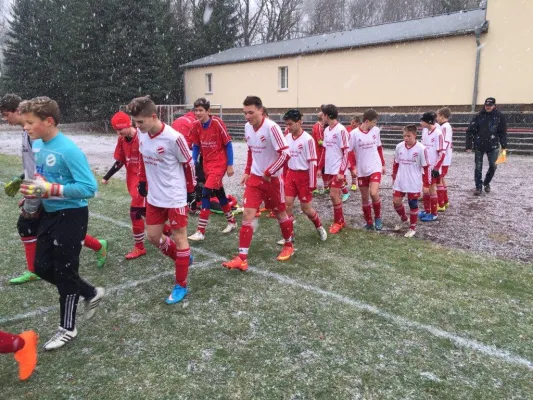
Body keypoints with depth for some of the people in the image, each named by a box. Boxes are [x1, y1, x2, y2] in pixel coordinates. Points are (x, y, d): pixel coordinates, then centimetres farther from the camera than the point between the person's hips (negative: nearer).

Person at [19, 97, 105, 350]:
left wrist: (51, 190, -27)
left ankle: (67, 328, 23)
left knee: (65, 271, 3)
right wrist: (34, 190, 0)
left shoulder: (68, 150, -22)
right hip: (49, 214, 9)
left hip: (71, 216, -9)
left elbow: (89, 187, -25)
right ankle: (91, 293, 34)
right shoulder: (37, 145, 4)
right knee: (42, 267, 14)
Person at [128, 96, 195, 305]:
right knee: (153, 237, 13)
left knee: (179, 237, 5)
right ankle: (183, 258, 39)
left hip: (175, 197, -7)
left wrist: (191, 190, -3)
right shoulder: (141, 133, -3)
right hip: (154, 197, 7)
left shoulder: (174, 138, -23)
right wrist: (142, 181, 16)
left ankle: (181, 285, 17)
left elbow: (188, 164, -11)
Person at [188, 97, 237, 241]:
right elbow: (196, 146, 10)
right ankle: (232, 221, 36)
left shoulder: (217, 123, -16)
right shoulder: (196, 126, -1)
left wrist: (230, 165, -11)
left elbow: (228, 144, -11)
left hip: (219, 163, -6)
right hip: (207, 164, 6)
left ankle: (201, 231, -9)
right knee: (219, 193, 16)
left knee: (206, 193, -14)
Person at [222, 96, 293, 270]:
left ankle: (288, 246, 37)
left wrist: (268, 173, -19)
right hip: (254, 177, 5)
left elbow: (285, 154, -23)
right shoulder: (247, 127, 2)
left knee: (280, 213, 12)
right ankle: (242, 258, -1)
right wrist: (247, 172, 11)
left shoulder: (271, 127, -20)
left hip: (272, 178, -5)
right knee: (247, 214, -3)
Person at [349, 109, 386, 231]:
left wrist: (383, 164, 15)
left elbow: (379, 148, 13)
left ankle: (378, 217, 8)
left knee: (374, 194, -17)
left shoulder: (376, 130, 1)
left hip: (375, 168, 1)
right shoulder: (354, 133, -10)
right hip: (361, 170, 0)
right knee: (365, 197, 8)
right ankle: (369, 222, 24)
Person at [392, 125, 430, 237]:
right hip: (400, 181, 4)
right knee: (396, 202, 5)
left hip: (414, 183, -4)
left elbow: (425, 167, -8)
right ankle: (405, 220, 33)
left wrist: (426, 185, -8)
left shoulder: (421, 149, -13)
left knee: (413, 204, 5)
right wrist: (394, 178, 15)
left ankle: (412, 228, 22)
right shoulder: (399, 146, -1)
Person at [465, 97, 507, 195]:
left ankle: (486, 183, 25)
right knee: (478, 167, 2)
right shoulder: (479, 116, -3)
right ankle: (478, 187, 11)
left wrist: (504, 145, 0)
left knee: (493, 166, 0)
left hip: (493, 146, 0)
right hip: (479, 145, 0)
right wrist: (469, 145, -7)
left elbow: (503, 132, 3)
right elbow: (470, 131, -3)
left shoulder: (499, 116, -1)